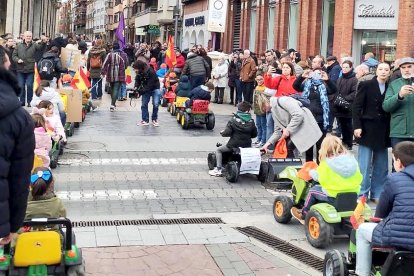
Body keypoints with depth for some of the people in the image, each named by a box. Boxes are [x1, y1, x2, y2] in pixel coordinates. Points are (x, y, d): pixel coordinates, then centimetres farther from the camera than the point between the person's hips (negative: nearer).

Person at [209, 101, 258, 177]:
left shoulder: (233, 120, -10)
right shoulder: (251, 121, -1)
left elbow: (227, 133, -14)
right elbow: (254, 135, 5)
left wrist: (222, 132, 8)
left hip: (234, 145, -4)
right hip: (247, 146, 4)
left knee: (218, 150, 17)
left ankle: (218, 170, 7)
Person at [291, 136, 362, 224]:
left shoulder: (326, 164, -12)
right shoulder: (352, 159, 0)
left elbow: (317, 176, 0)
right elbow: (359, 178, 7)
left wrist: (311, 172, 22)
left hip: (333, 197, -5)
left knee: (312, 190, 20)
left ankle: (304, 215, 34)